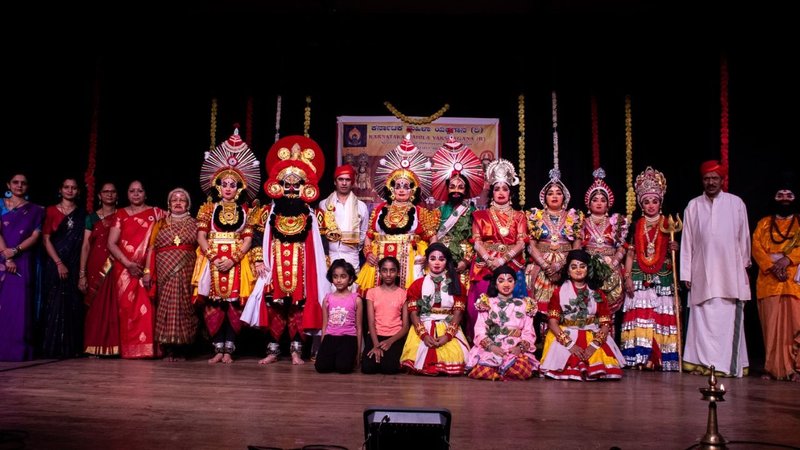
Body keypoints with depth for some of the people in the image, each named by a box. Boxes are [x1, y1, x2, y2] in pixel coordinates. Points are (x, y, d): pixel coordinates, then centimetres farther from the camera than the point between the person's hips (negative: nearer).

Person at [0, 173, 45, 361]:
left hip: (24, 262, 0)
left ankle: (18, 349, -1)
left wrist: (15, 251, -13)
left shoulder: (35, 210, 12)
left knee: (20, 304, -3)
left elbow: (35, 236, 2)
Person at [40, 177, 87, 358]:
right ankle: (53, 348, 1)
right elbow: (46, 239, 0)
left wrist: (82, 268, -3)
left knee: (73, 305, 0)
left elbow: (83, 242, 7)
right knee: (55, 304, -4)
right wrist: (59, 263, -10)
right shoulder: (51, 211, 5)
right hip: (55, 264, -2)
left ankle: (71, 348, 5)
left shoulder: (82, 215, 11)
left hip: (75, 265, 2)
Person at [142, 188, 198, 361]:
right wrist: (148, 271, -3)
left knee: (183, 306, -4)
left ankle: (181, 348, 1)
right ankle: (168, 349, 1)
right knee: (166, 306, -3)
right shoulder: (160, 224, 14)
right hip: (165, 272, 1)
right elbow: (151, 248, 7)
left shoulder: (194, 224, 12)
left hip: (187, 272, -1)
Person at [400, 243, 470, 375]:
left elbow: (458, 313, -1)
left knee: (453, 359, -24)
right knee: (420, 358, -25)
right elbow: (413, 313, 0)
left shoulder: (456, 284, 8)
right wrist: (424, 335, -16)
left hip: (449, 330, 0)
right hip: (423, 328, 0)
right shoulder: (417, 284, 8)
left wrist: (447, 335, -16)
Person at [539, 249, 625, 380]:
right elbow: (552, 322, -5)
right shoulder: (559, 292, 5)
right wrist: (569, 344, -18)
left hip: (593, 338, 2)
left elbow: (605, 324, 2)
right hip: (564, 337, -2)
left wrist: (594, 345, -16)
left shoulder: (598, 294, 10)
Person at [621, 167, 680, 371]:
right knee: (639, 316, -7)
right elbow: (630, 253, 7)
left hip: (662, 276, 0)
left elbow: (673, 249, 14)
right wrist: (627, 277, -2)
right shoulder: (637, 226, 10)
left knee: (662, 316, -4)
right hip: (639, 277, 0)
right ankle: (640, 357, -5)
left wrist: (675, 248, -10)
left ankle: (660, 358, 1)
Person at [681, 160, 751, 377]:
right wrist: (686, 274, 4)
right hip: (702, 274, 1)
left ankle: (729, 364, 8)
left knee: (729, 320, -1)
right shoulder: (693, 206, 8)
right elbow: (687, 242, 7)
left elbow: (744, 238, 11)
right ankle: (704, 363, 5)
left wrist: (745, 266, 13)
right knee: (702, 319, -1)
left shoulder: (736, 203, 5)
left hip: (730, 273, -1)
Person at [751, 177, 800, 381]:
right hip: (769, 281, 1)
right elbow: (756, 247, 4)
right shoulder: (763, 223, 17)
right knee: (771, 326, -2)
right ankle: (774, 368, 1)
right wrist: (772, 266, -11)